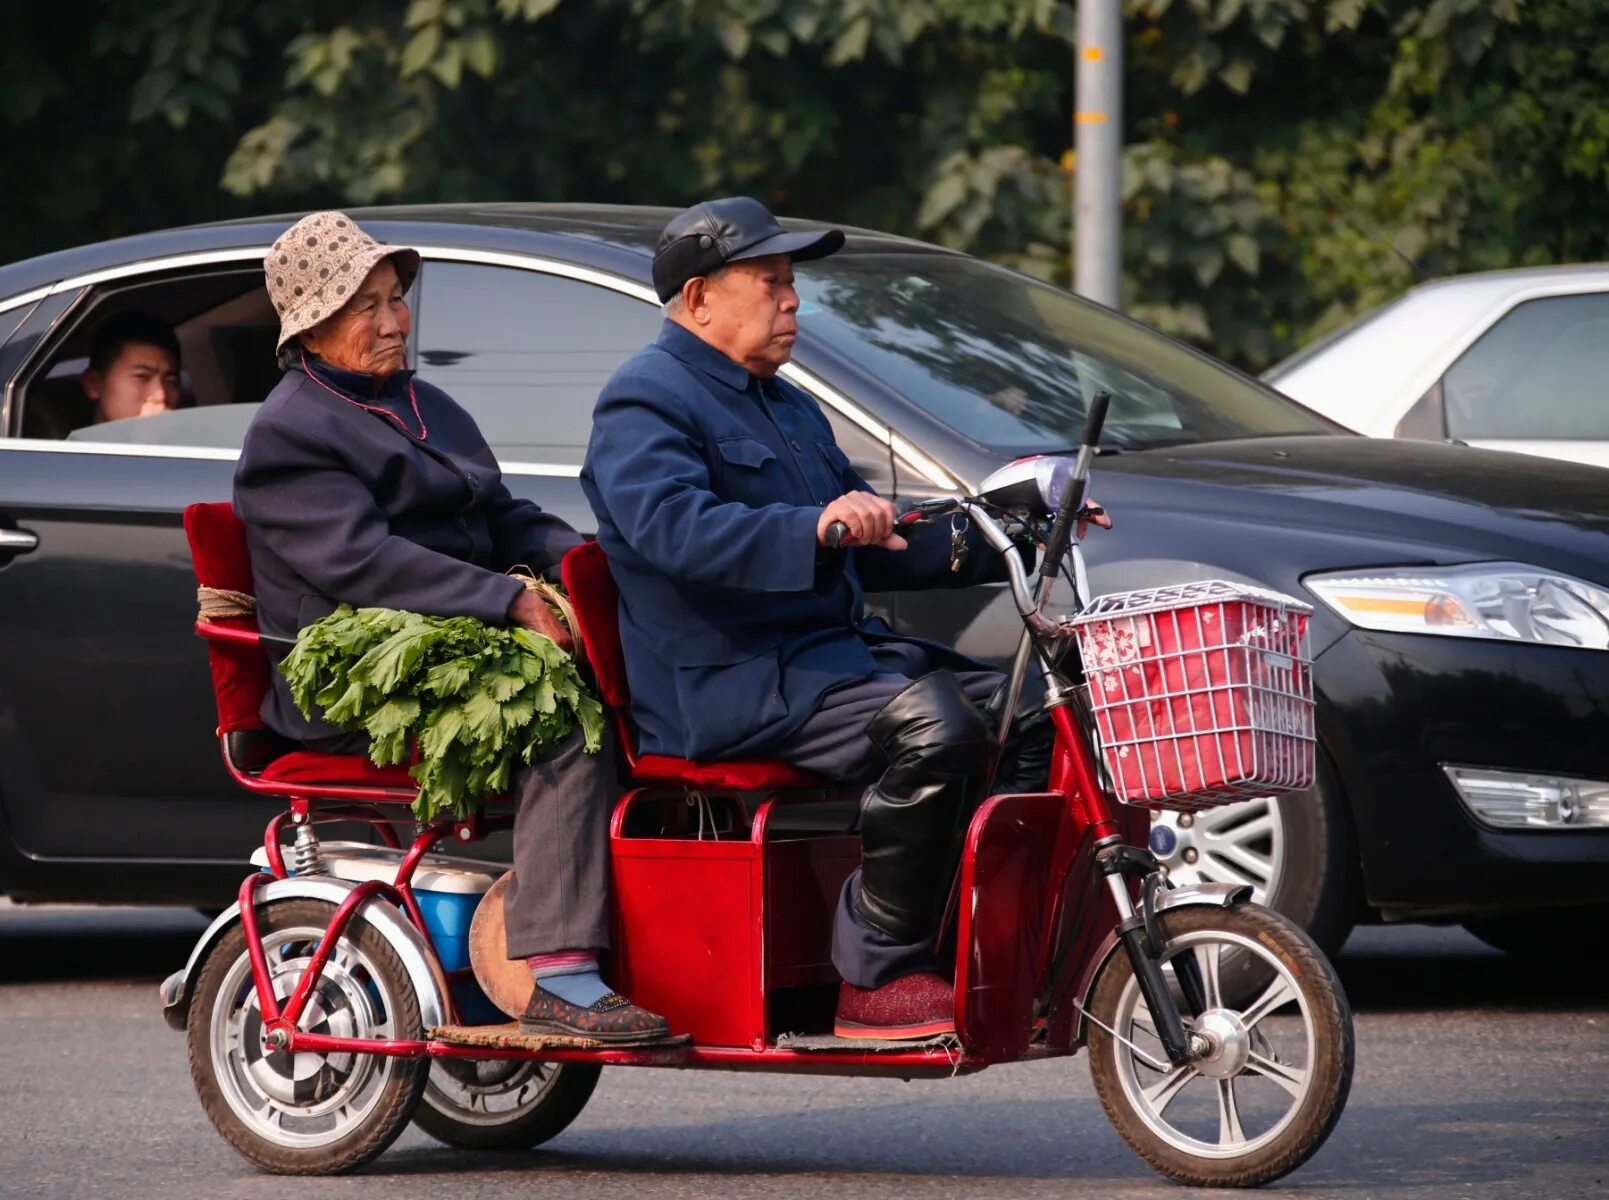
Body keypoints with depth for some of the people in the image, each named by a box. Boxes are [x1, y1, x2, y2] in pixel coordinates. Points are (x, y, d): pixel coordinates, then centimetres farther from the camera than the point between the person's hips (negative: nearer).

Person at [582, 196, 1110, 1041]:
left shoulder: (787, 408, 26)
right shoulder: (645, 402, -6)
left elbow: (876, 551, 29)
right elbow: (674, 526, -27)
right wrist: (814, 528, -41)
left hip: (832, 649, 10)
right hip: (725, 685, -10)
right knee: (929, 725, -31)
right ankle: (879, 978, -27)